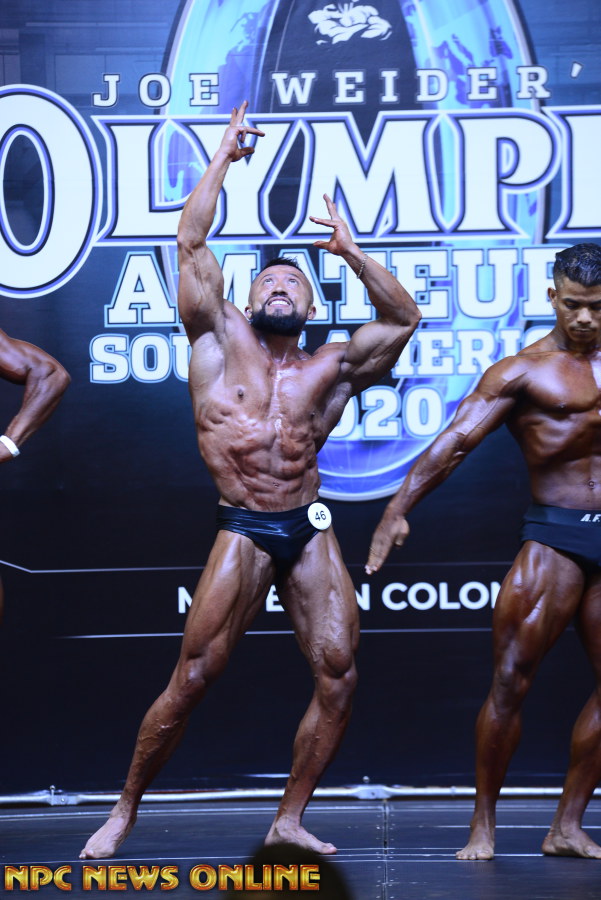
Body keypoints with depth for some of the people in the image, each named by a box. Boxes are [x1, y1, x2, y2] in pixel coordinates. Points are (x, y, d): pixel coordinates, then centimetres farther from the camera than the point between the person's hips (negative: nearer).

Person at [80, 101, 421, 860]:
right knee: (192, 678, -7)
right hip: (243, 532, -4)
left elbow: (404, 318, 14)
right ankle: (124, 812, 7)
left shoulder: (327, 369, 14)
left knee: (338, 675, -3)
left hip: (310, 532, 4)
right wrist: (224, 156, 7)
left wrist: (352, 253, 8)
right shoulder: (221, 341, 7)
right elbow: (191, 242, 1)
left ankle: (289, 820, 10)